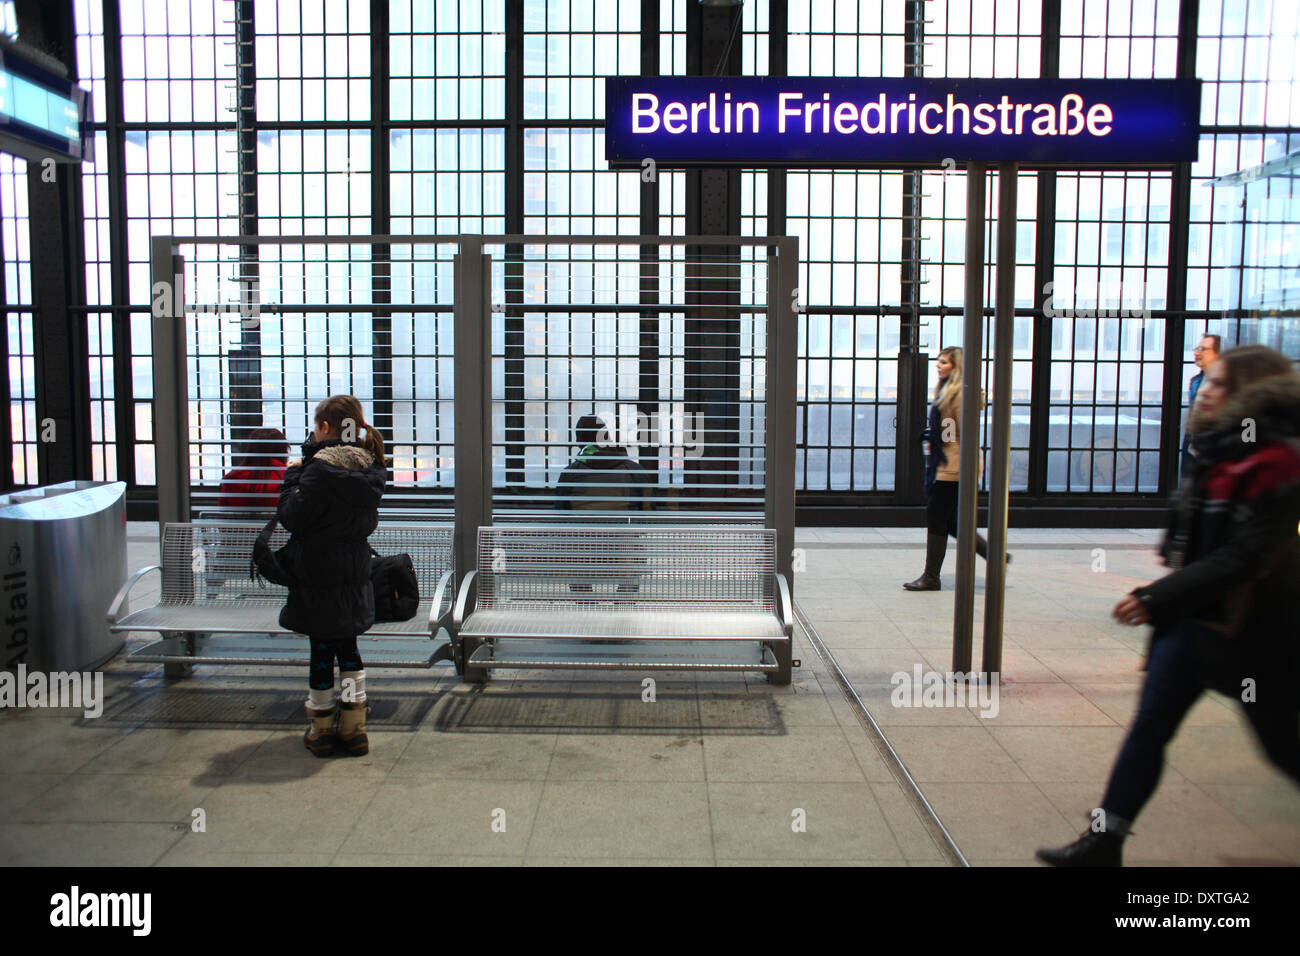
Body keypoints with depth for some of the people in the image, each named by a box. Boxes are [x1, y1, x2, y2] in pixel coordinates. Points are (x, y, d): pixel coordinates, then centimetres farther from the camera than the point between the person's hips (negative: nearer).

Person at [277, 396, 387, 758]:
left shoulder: (321, 469, -19)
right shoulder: (370, 468, 4)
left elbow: (292, 517, -14)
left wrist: (292, 476, 0)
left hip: (318, 576, -6)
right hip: (355, 573, 7)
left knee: (321, 648, 5)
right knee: (348, 647, 15)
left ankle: (321, 730, 17)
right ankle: (353, 729, 18)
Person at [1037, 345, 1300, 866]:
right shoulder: (1218, 451, 8)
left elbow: (1245, 556, -25)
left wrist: (1160, 597, -26)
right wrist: (1163, 597, 12)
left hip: (1250, 628, -8)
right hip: (1194, 615, 8)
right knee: (1149, 726, 5)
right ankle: (1104, 840, 10)